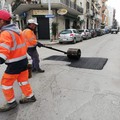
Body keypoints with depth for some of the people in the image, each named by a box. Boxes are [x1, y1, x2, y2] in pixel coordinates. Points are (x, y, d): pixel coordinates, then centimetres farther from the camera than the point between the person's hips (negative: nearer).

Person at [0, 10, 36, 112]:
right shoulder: (17, 30, 10)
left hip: (15, 64, -9)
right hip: (23, 60, 9)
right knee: (23, 80, 20)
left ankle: (11, 102, 21)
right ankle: (30, 96, 31)